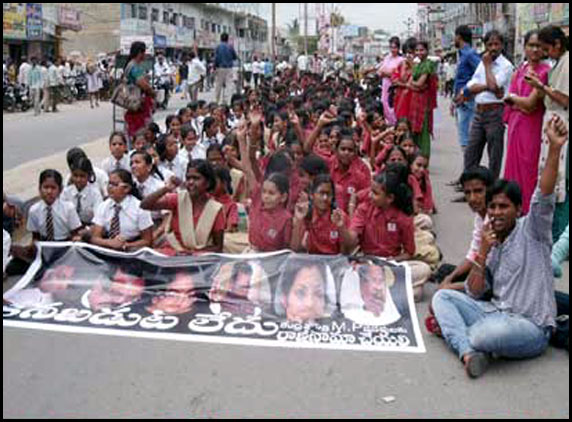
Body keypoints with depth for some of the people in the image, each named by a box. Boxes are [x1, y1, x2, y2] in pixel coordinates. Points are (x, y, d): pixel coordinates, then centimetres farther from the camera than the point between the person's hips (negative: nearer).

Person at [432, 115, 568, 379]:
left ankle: (451, 329, -3)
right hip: (495, 312, 7)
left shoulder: (530, 231, -3)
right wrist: (483, 252, -5)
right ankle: (469, 353, -24)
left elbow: (544, 196, -23)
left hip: (530, 326, -7)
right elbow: (474, 293, 8)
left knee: (492, 332, -38)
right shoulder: (491, 244, 14)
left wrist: (555, 149, -37)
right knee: (442, 296, -2)